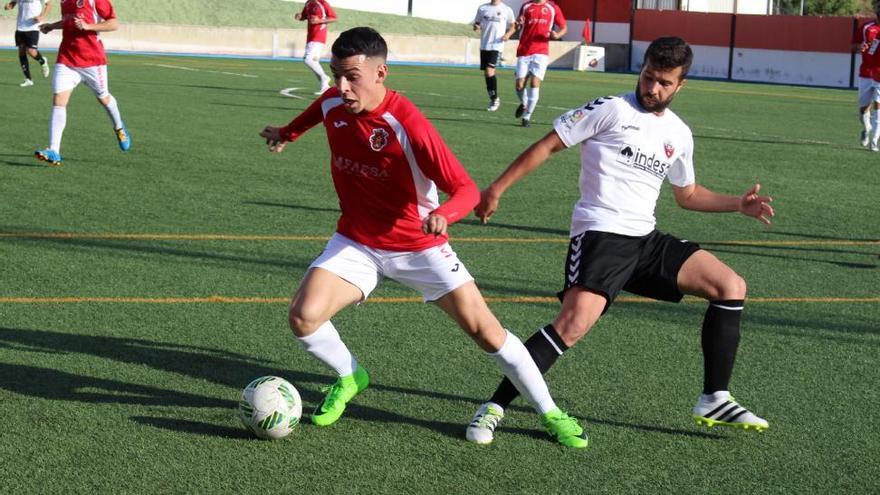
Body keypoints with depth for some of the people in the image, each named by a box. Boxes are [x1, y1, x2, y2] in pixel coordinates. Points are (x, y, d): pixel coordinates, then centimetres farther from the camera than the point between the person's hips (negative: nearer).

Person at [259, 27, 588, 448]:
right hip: (357, 243, 4)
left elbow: (466, 189, -26)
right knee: (303, 316, -19)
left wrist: (443, 216, -46)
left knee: (485, 330, -5)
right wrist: (288, 133, 35)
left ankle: (550, 413, 13)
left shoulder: (408, 126, -27)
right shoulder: (333, 103, -10)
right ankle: (349, 377, 13)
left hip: (419, 246, -4)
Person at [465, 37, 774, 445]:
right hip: (601, 233, -7)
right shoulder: (610, 110, -4)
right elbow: (548, 146, -2)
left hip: (647, 240, 7)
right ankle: (494, 407, -18)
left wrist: (738, 204, 17)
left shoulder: (679, 134, 15)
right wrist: (497, 188, -5)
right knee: (575, 322, -28)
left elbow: (687, 195, 30)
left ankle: (713, 401, 7)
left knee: (732, 287, 1)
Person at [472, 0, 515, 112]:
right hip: (484, 45, 4)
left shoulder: (507, 10, 1)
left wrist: (508, 34, -10)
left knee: (490, 71, -17)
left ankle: (495, 99, -4)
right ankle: (492, 100, 22)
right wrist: (476, 27, -8)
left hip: (497, 45, -4)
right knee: (486, 73, 8)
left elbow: (513, 26, 10)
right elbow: (476, 23, 15)